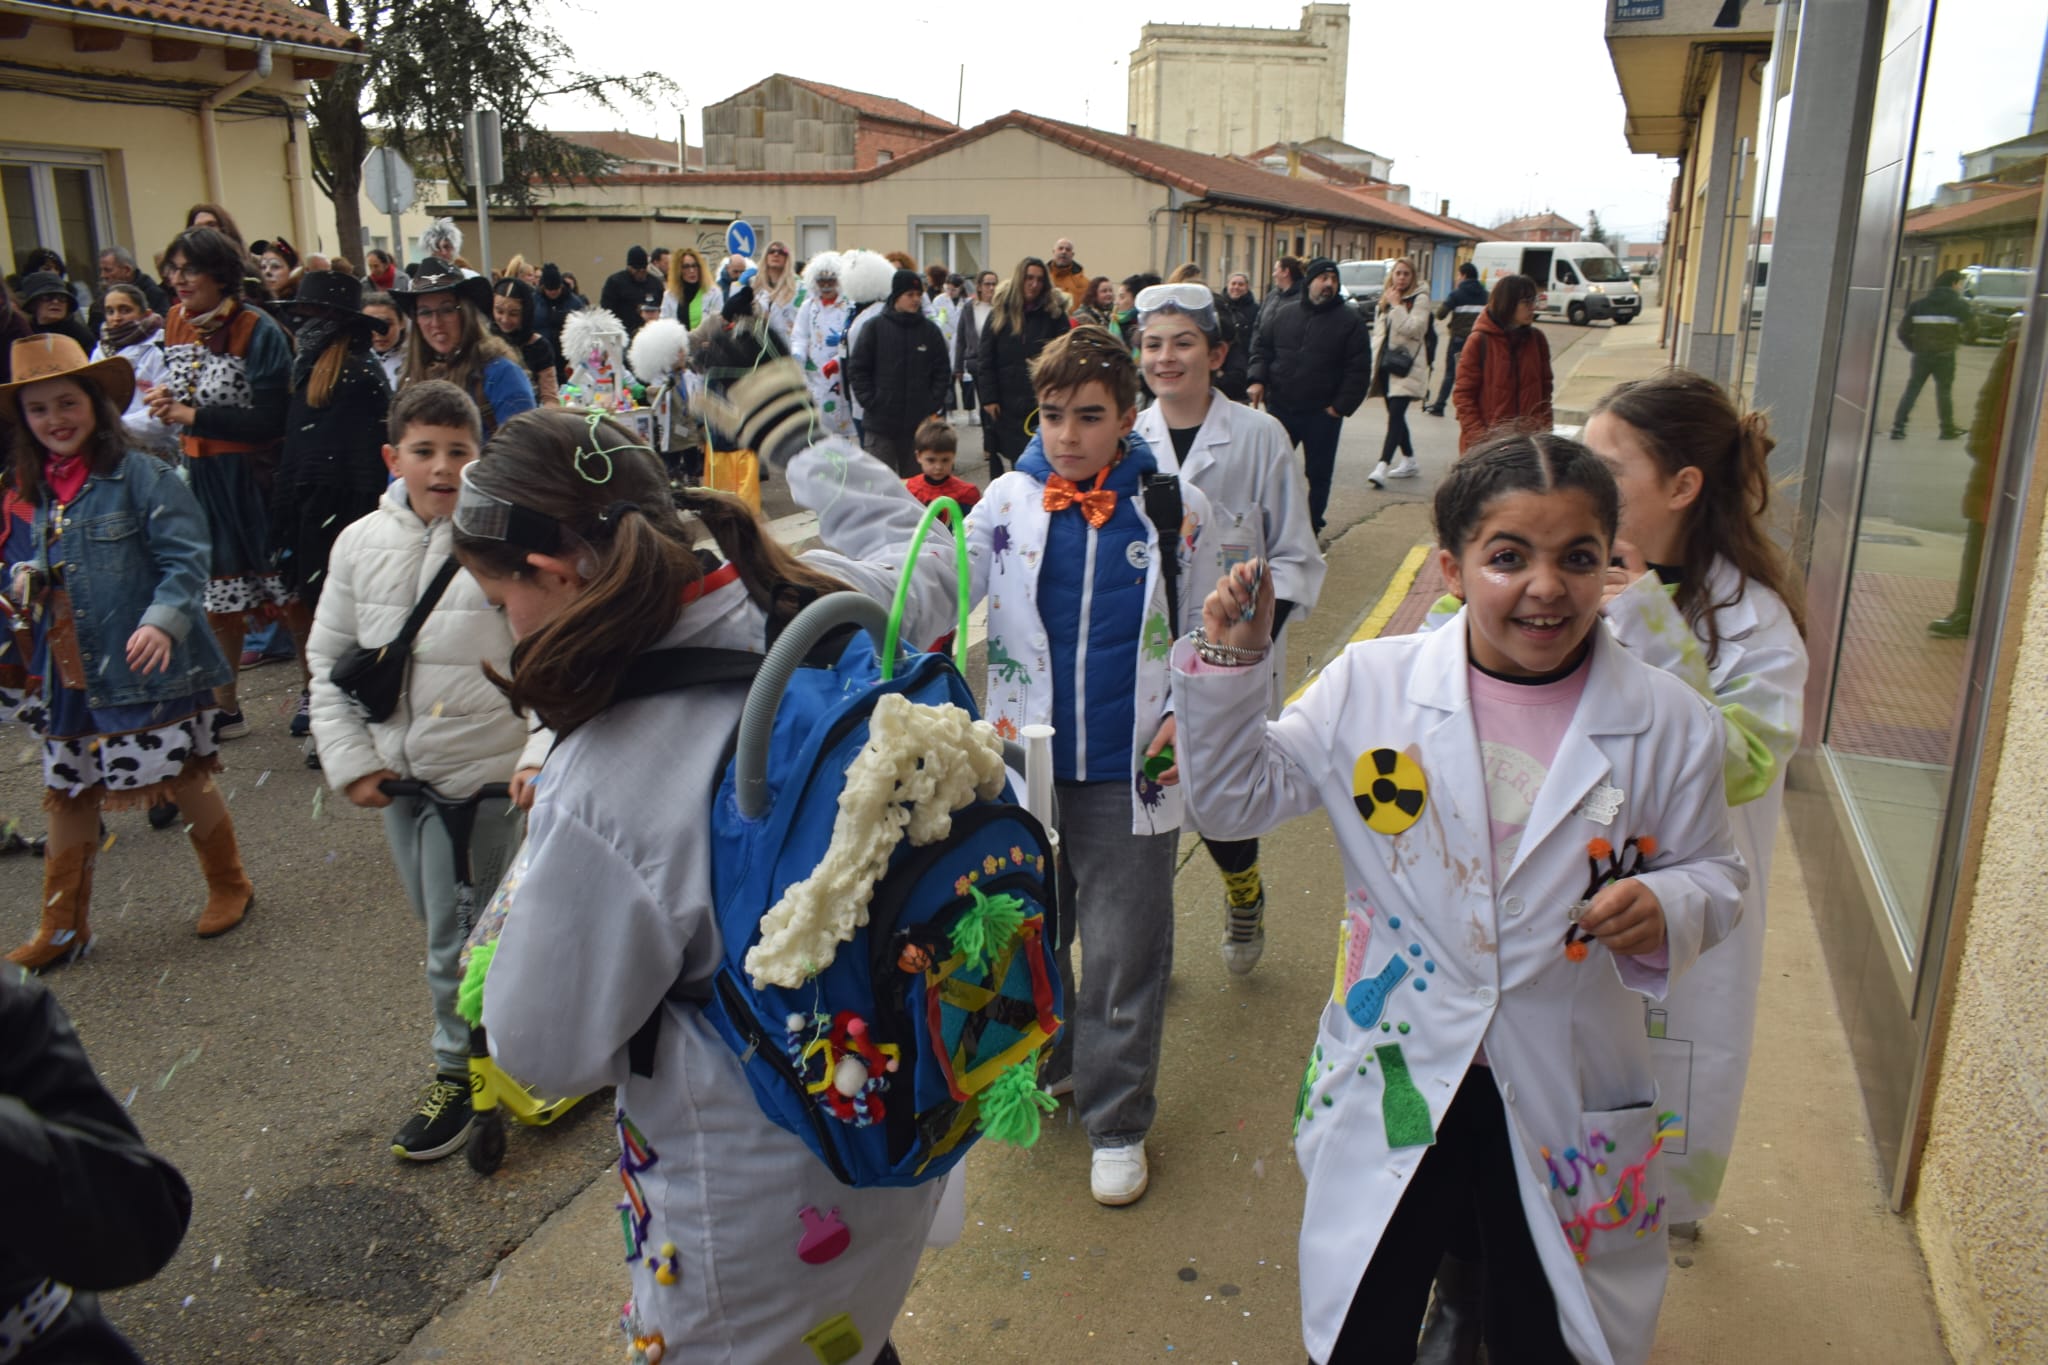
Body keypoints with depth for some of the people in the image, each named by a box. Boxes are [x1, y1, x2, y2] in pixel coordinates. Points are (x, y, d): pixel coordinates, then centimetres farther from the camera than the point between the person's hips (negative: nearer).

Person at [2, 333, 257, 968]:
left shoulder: (141, 475, -10)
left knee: (185, 781, 5)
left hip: (145, 667, -7)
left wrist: (162, 619, -29)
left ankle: (229, 885, 27)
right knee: (67, 795, 12)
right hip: (70, 672, 7)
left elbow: (185, 557, -16)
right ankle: (63, 928, 25)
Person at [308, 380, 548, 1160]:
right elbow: (330, 659, 10)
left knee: (459, 937, 3)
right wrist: (350, 760, 3)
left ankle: (459, 1073, 22)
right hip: (396, 772, 6)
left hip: (481, 770, -6)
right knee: (438, 921, 19)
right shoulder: (360, 543, 2)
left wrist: (542, 754, -26)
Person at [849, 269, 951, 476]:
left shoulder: (930, 330, 5)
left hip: (919, 423, 2)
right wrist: (870, 402, -7)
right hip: (880, 422, -2)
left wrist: (933, 405, -1)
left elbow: (942, 372, 9)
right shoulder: (876, 327, -1)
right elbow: (857, 369, 1)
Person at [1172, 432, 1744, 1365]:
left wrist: (1667, 907, -19)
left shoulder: (1667, 724, -8)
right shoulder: (1369, 685, -8)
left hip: (1566, 1103, 0)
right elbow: (1233, 801, -1)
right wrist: (1228, 662, -15)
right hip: (1392, 1082, 0)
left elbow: (1714, 874, 4)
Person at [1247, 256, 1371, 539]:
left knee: (1319, 474, 6)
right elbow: (1261, 347, 11)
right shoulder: (1283, 314, 6)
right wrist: (1257, 379, -6)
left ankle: (1311, 529, 18)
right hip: (1280, 407, 2)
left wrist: (1341, 405, -12)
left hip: (1323, 414, -2)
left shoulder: (1350, 322, -2)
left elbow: (1359, 370, -5)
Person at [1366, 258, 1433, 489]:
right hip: (1387, 364, 7)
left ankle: (1382, 466, -25)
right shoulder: (1385, 300, 18)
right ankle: (1409, 461, 25)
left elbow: (1414, 328, -15)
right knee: (1396, 415, 12)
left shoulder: (1420, 298, -2)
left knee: (1396, 415, -15)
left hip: (1407, 365, -7)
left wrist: (1396, 306, -11)